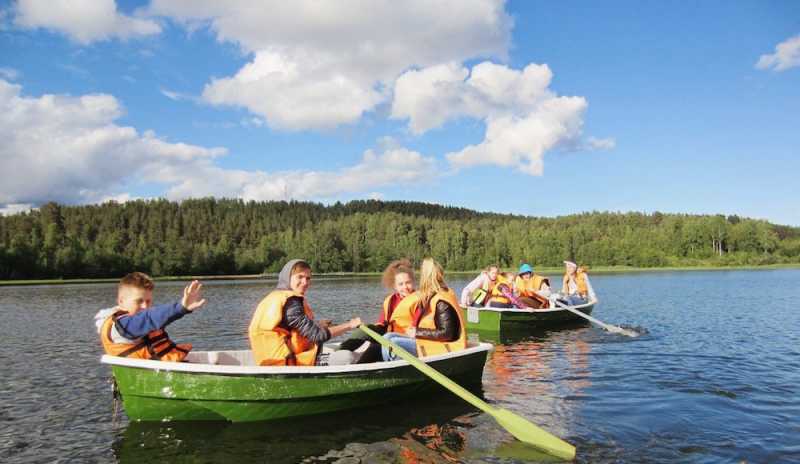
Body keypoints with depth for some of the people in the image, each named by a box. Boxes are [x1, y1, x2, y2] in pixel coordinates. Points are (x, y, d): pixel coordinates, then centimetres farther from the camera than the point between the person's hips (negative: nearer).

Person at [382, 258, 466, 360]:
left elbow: (447, 334, -22)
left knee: (394, 343, -21)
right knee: (388, 337, -1)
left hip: (440, 348, -10)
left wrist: (417, 332, -18)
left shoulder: (442, 302, -19)